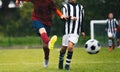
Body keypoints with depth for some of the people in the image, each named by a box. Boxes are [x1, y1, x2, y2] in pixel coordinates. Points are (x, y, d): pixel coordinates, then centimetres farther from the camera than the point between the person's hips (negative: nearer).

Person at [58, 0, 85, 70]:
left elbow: (82, 20, 22)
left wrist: (82, 31, 17)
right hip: (67, 31, 0)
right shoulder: (66, 6, 6)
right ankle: (61, 60, 36)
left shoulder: (80, 7, 16)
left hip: (76, 32, 0)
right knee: (64, 48, 6)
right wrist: (70, 18, -22)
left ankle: (67, 64, -5)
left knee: (70, 47, -18)